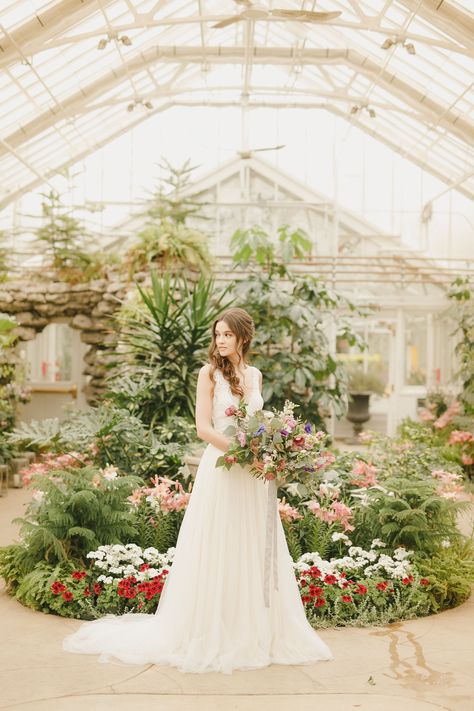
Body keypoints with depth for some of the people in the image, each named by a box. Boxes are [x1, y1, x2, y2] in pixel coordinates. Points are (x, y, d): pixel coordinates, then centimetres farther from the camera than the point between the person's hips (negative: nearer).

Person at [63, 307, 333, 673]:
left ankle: (255, 632, 21)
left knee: (255, 552, 9)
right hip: (221, 470, -5)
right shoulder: (210, 373, -4)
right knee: (217, 551, 0)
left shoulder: (255, 375, 11)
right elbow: (203, 427, -11)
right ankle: (212, 634, 12)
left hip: (254, 475, 5)